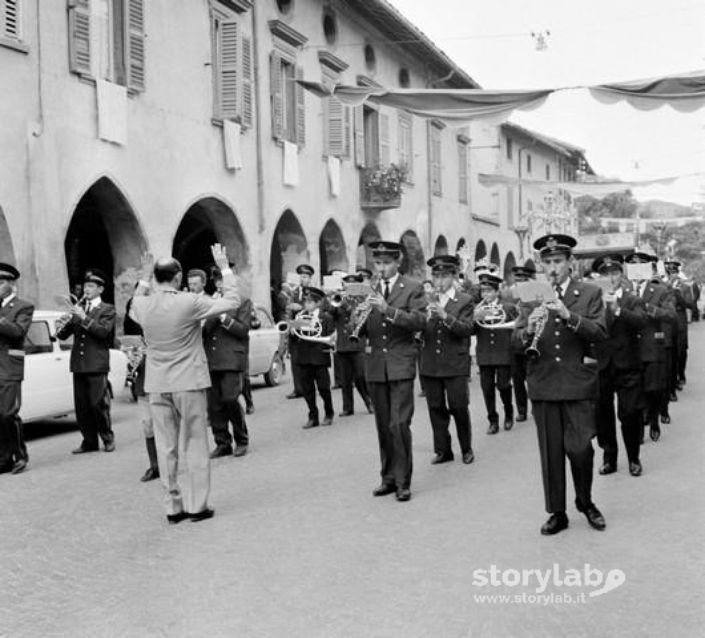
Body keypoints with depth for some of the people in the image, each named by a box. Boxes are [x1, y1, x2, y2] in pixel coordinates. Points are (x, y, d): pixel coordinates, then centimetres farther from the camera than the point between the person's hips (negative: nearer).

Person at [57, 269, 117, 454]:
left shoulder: (107, 310, 3)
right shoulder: (78, 308, 16)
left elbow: (104, 331, -14)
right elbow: (62, 335, 11)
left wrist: (84, 317, -20)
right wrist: (68, 321, -10)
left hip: (97, 364, -5)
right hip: (78, 364, 5)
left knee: (98, 404, -6)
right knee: (81, 406, 4)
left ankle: (107, 438, 10)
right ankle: (89, 441, 14)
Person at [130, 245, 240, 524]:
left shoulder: (142, 305, -3)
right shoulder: (190, 303, -15)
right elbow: (232, 301, -7)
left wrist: (143, 279, 24)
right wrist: (224, 267, 1)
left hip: (157, 385, 4)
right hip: (189, 382, -4)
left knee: (166, 448, 9)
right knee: (194, 445, 5)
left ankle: (173, 506, 14)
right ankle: (196, 506, 8)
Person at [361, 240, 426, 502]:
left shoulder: (413, 287, 1)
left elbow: (419, 321, -11)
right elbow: (362, 330, 10)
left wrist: (388, 309, -21)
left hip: (400, 364, -4)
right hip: (375, 365, 4)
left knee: (399, 424, -10)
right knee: (383, 426, 9)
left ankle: (403, 481, -1)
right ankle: (388, 477, 20)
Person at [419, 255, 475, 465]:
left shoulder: (465, 301, 1)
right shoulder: (426, 301, 11)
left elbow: (466, 329, -12)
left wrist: (445, 316, -27)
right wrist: (426, 317, -19)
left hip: (455, 364, -3)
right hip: (430, 364, 3)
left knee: (459, 408, -1)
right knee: (436, 408, 6)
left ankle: (466, 449, 17)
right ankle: (442, 450, 17)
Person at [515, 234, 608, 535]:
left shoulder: (590, 293, 4)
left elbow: (600, 333, -8)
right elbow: (518, 341, 5)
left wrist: (569, 315, -22)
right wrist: (529, 328, -18)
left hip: (578, 385, -2)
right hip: (543, 386, 2)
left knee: (579, 448, -5)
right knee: (550, 452, 5)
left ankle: (585, 501, 22)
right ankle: (557, 513, 18)